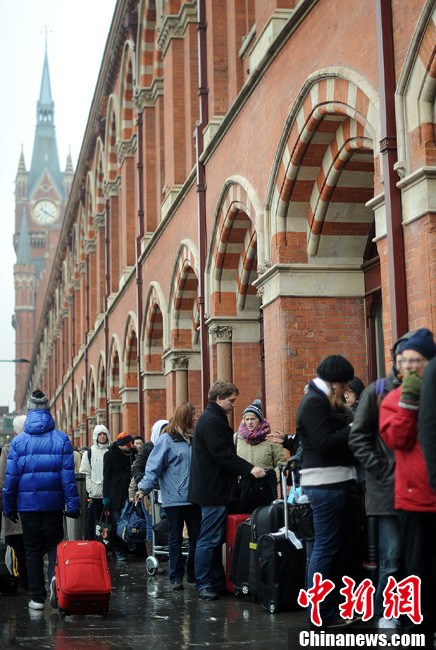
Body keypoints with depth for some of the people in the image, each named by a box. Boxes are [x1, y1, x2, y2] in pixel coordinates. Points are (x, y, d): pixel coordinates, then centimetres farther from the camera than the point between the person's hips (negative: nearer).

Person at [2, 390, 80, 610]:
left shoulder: (18, 441, 0)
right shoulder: (61, 439, -2)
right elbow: (68, 475, -6)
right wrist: (73, 505, -4)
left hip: (27, 503, 0)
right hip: (53, 503, 0)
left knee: (32, 549, 10)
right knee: (54, 544, 14)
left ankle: (38, 597, 10)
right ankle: (55, 576, -10)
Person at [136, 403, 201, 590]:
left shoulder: (194, 438, 10)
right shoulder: (167, 439, -7)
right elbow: (154, 466, -10)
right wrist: (144, 488, -17)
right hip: (174, 499, -5)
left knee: (196, 536, 8)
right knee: (175, 539, 4)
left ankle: (194, 573, 20)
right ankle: (176, 577, 11)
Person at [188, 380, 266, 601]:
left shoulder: (213, 419, 19)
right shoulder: (212, 421, -15)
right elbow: (223, 454, -22)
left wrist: (244, 470, 16)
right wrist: (249, 469, -23)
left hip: (214, 489, 11)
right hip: (214, 491, -11)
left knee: (214, 538, 13)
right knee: (209, 539, -5)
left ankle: (217, 581, 19)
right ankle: (203, 584, 0)